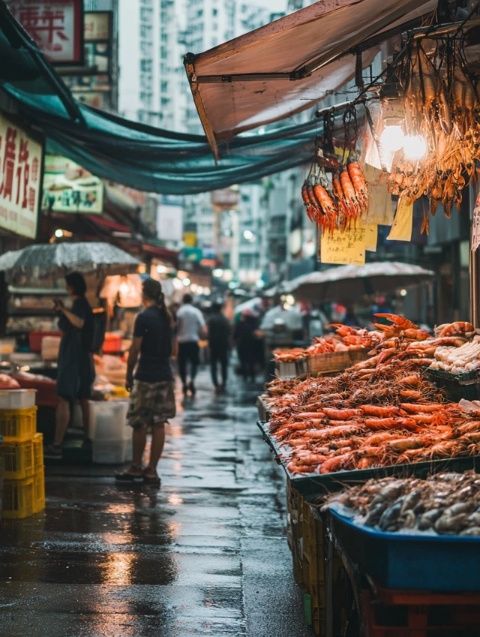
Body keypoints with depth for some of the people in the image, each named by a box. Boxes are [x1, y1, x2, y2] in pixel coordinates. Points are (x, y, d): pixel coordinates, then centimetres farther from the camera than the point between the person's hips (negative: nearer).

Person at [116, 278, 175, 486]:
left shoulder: (144, 317, -12)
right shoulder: (167, 317, 10)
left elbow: (135, 350, -11)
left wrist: (129, 375, -3)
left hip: (146, 377, -7)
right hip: (165, 375, 7)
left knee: (139, 424, 3)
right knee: (158, 424, 6)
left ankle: (136, 468, 11)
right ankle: (151, 470, 10)